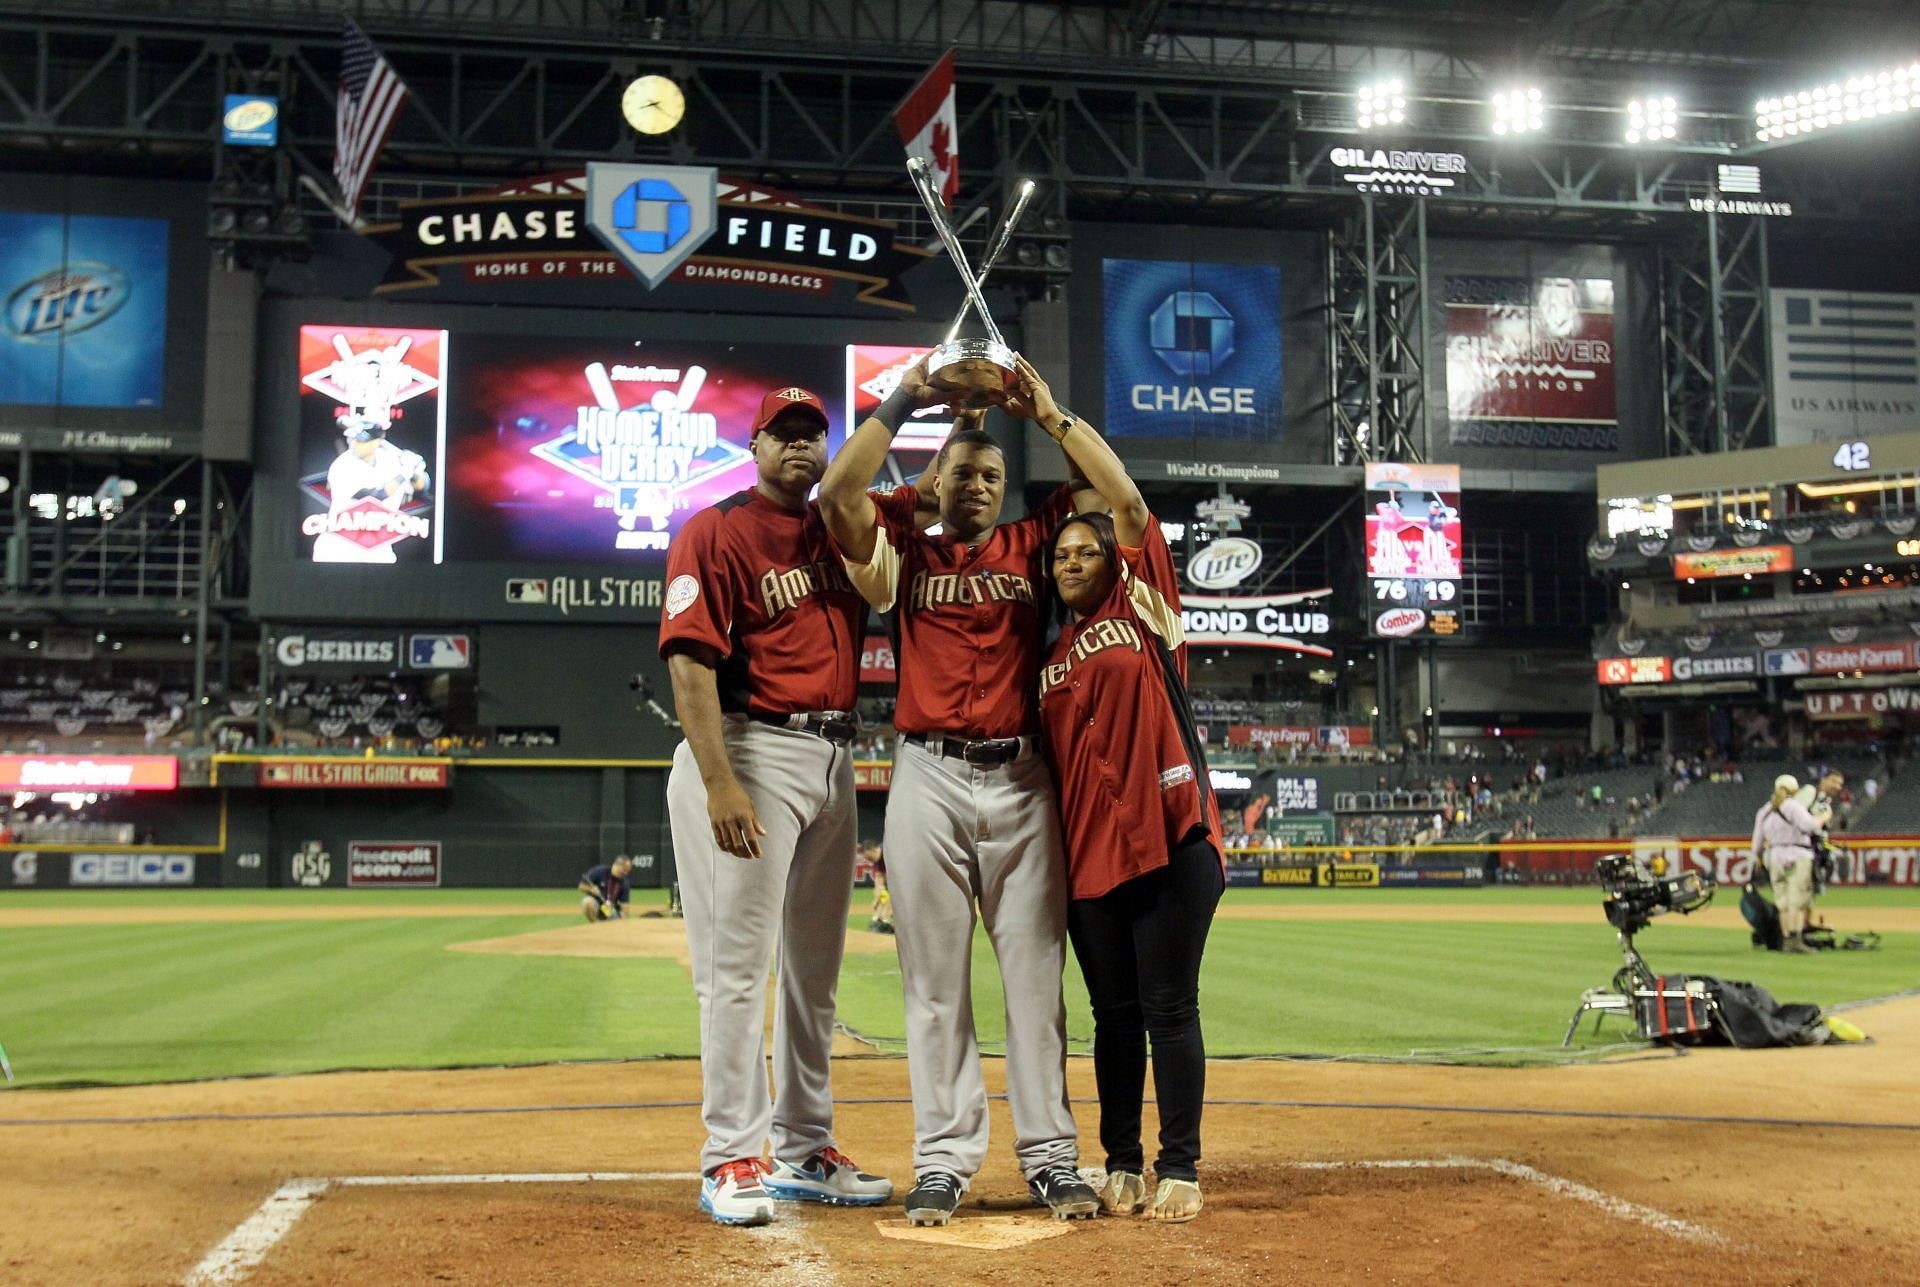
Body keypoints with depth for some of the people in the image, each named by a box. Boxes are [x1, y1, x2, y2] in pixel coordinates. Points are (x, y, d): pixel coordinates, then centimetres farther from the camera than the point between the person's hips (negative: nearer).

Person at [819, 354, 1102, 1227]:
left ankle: (1050, 1157, 10)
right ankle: (943, 1162, 9)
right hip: (929, 779, -1)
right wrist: (900, 403, -3)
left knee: (1035, 974, 3)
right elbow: (838, 491, -6)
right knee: (934, 981, 2)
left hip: (1022, 780, 1)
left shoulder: (1029, 547, 12)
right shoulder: (905, 552, 9)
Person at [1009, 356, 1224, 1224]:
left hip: (1170, 835, -4)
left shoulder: (1140, 604, 5)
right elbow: (1049, 759, 17)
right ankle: (1121, 1165, 18)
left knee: (1169, 1006, -1)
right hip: (1088, 848, 5)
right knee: (1113, 1013, 9)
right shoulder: (1047, 653, 17)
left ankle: (1180, 1168, 8)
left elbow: (1124, 496, -3)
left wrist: (1050, 416, -1)